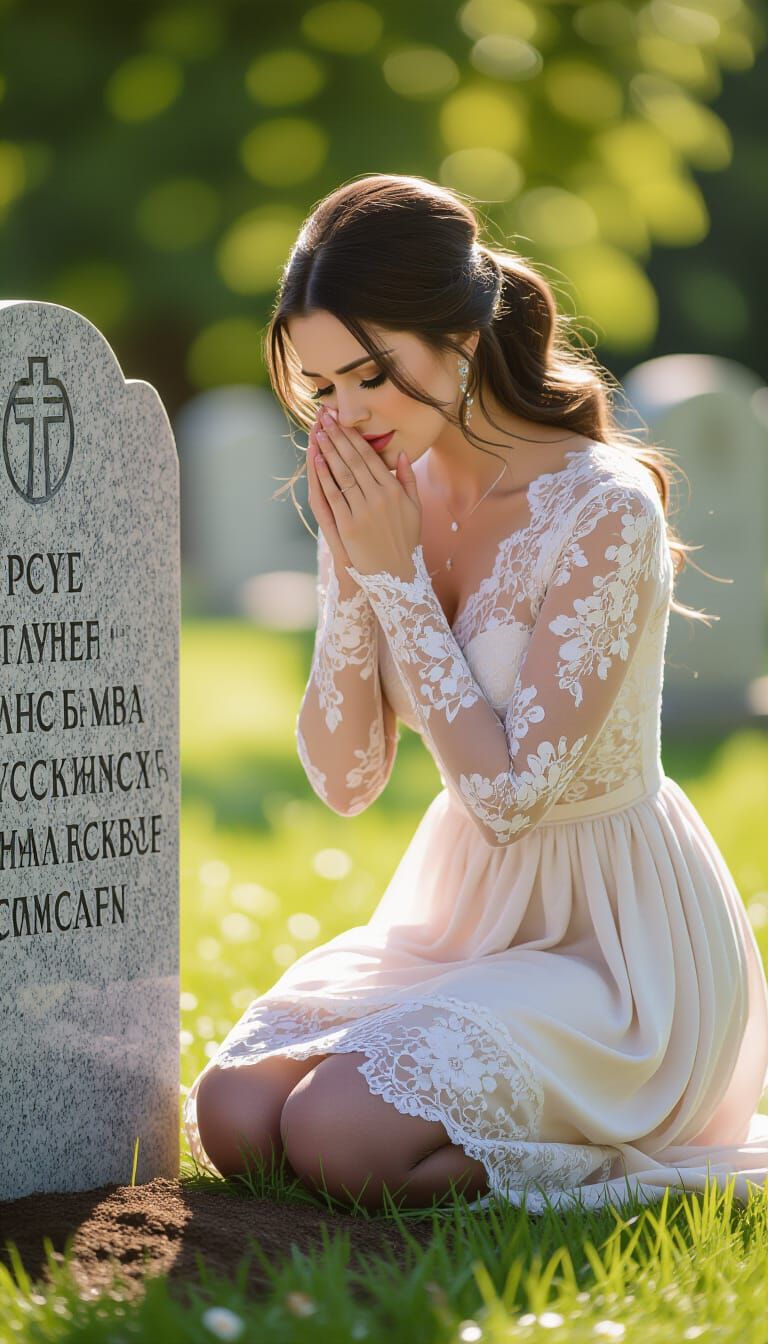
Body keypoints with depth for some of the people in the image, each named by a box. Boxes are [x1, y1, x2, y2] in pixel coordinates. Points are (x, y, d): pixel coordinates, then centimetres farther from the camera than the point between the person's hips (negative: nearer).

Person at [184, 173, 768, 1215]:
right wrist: (349, 568, -13)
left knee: (334, 1139, -23)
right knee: (233, 1118, -11)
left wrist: (397, 576, -21)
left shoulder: (604, 510, -20)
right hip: (463, 912, 7)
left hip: (617, 942, -7)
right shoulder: (383, 498, 0)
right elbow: (344, 781, -1)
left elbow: (511, 791, -22)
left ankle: (624, 1168, 0)